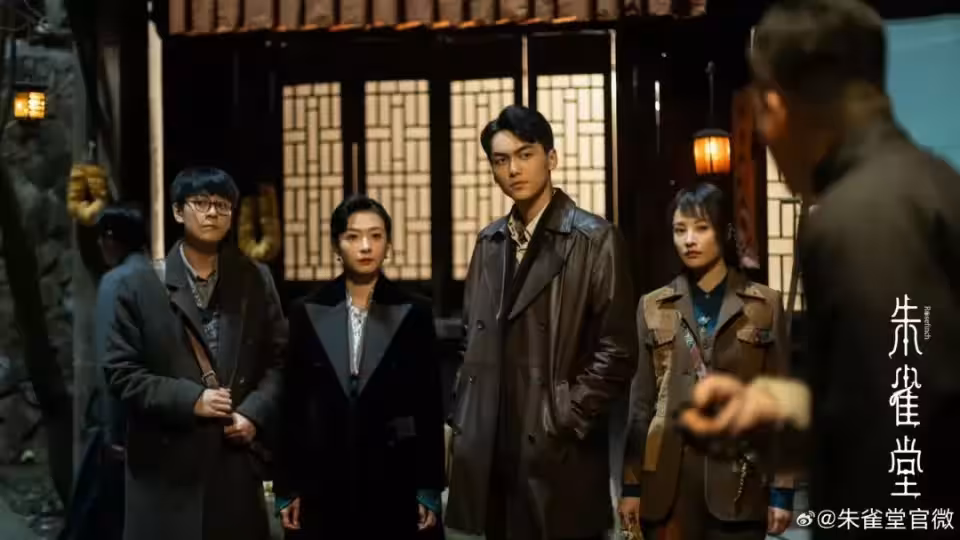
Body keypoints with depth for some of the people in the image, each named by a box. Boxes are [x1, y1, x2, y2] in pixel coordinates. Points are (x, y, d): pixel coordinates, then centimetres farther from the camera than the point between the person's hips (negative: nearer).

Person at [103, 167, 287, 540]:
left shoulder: (256, 281, 11)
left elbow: (279, 359, 10)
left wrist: (255, 413, -7)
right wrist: (189, 400, -13)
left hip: (237, 459, 3)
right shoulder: (141, 286, 3)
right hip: (166, 464, -2)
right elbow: (122, 372, -2)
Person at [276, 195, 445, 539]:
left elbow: (430, 406, 2)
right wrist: (289, 488, 1)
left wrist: (429, 489, -2)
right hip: (324, 483, 1)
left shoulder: (413, 313, 2)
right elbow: (293, 405, 5)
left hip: (394, 481, -1)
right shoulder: (308, 314, 5)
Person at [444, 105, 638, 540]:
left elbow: (616, 350, -8)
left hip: (558, 452, -5)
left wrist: (567, 421, -13)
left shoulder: (594, 239, -4)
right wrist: (464, 418, 9)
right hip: (491, 446, 5)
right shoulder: (490, 242, 13)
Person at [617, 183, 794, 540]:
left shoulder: (765, 305, 4)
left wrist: (782, 489, -3)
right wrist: (631, 484, 3)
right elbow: (641, 402, 8)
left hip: (737, 478, -1)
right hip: (668, 478, 2)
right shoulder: (654, 307, 9)